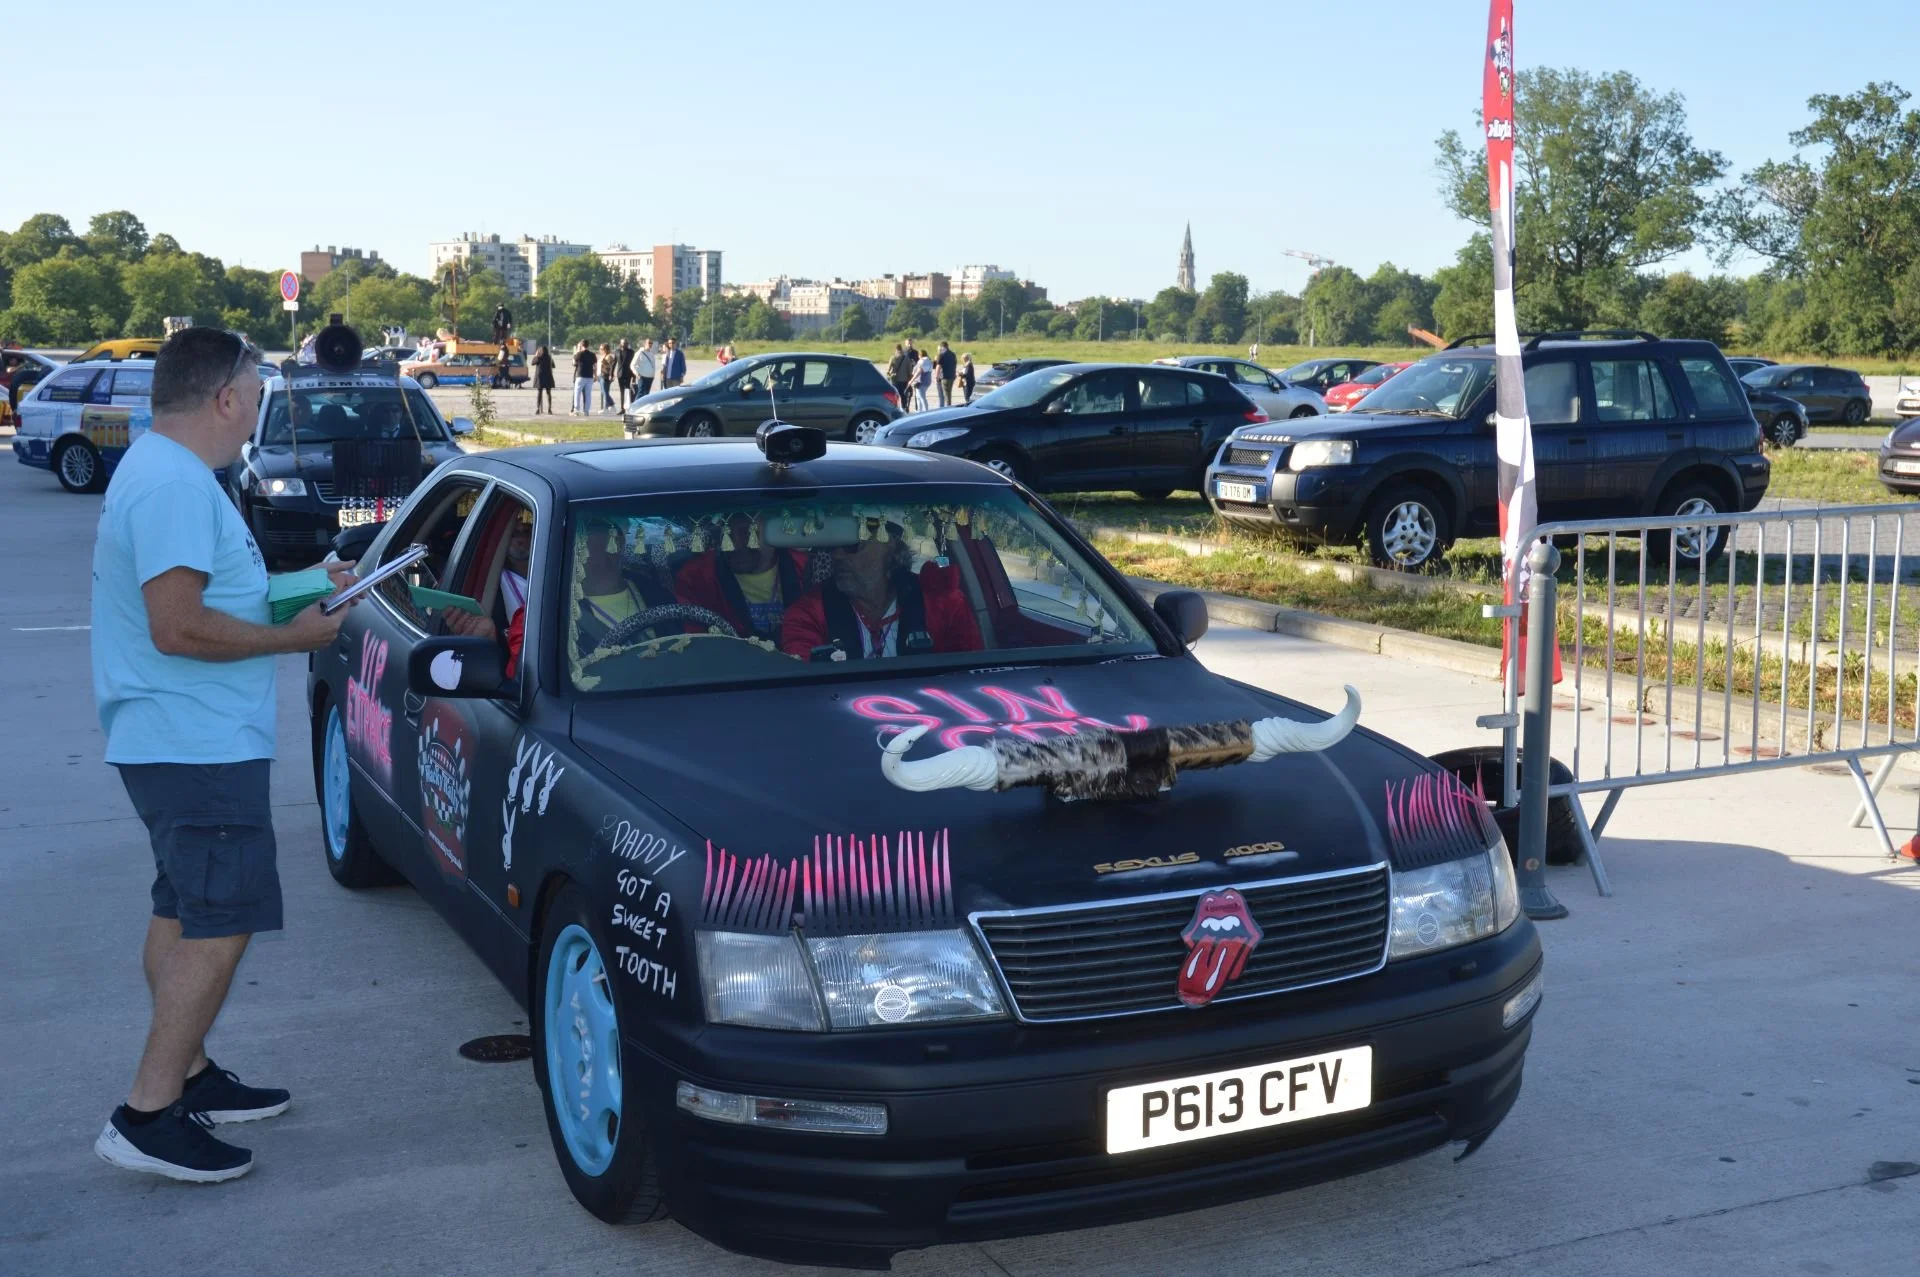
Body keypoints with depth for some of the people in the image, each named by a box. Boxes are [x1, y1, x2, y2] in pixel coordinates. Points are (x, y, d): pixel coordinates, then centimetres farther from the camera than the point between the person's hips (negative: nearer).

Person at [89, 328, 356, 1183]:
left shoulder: (160, 471, 14)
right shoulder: (175, 485, -20)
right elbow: (178, 627, -26)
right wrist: (292, 637, -16)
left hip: (178, 743, 11)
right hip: (196, 746, -11)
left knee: (185, 915, 18)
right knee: (220, 925, -8)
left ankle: (189, 1077, 29)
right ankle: (147, 1118, -5)